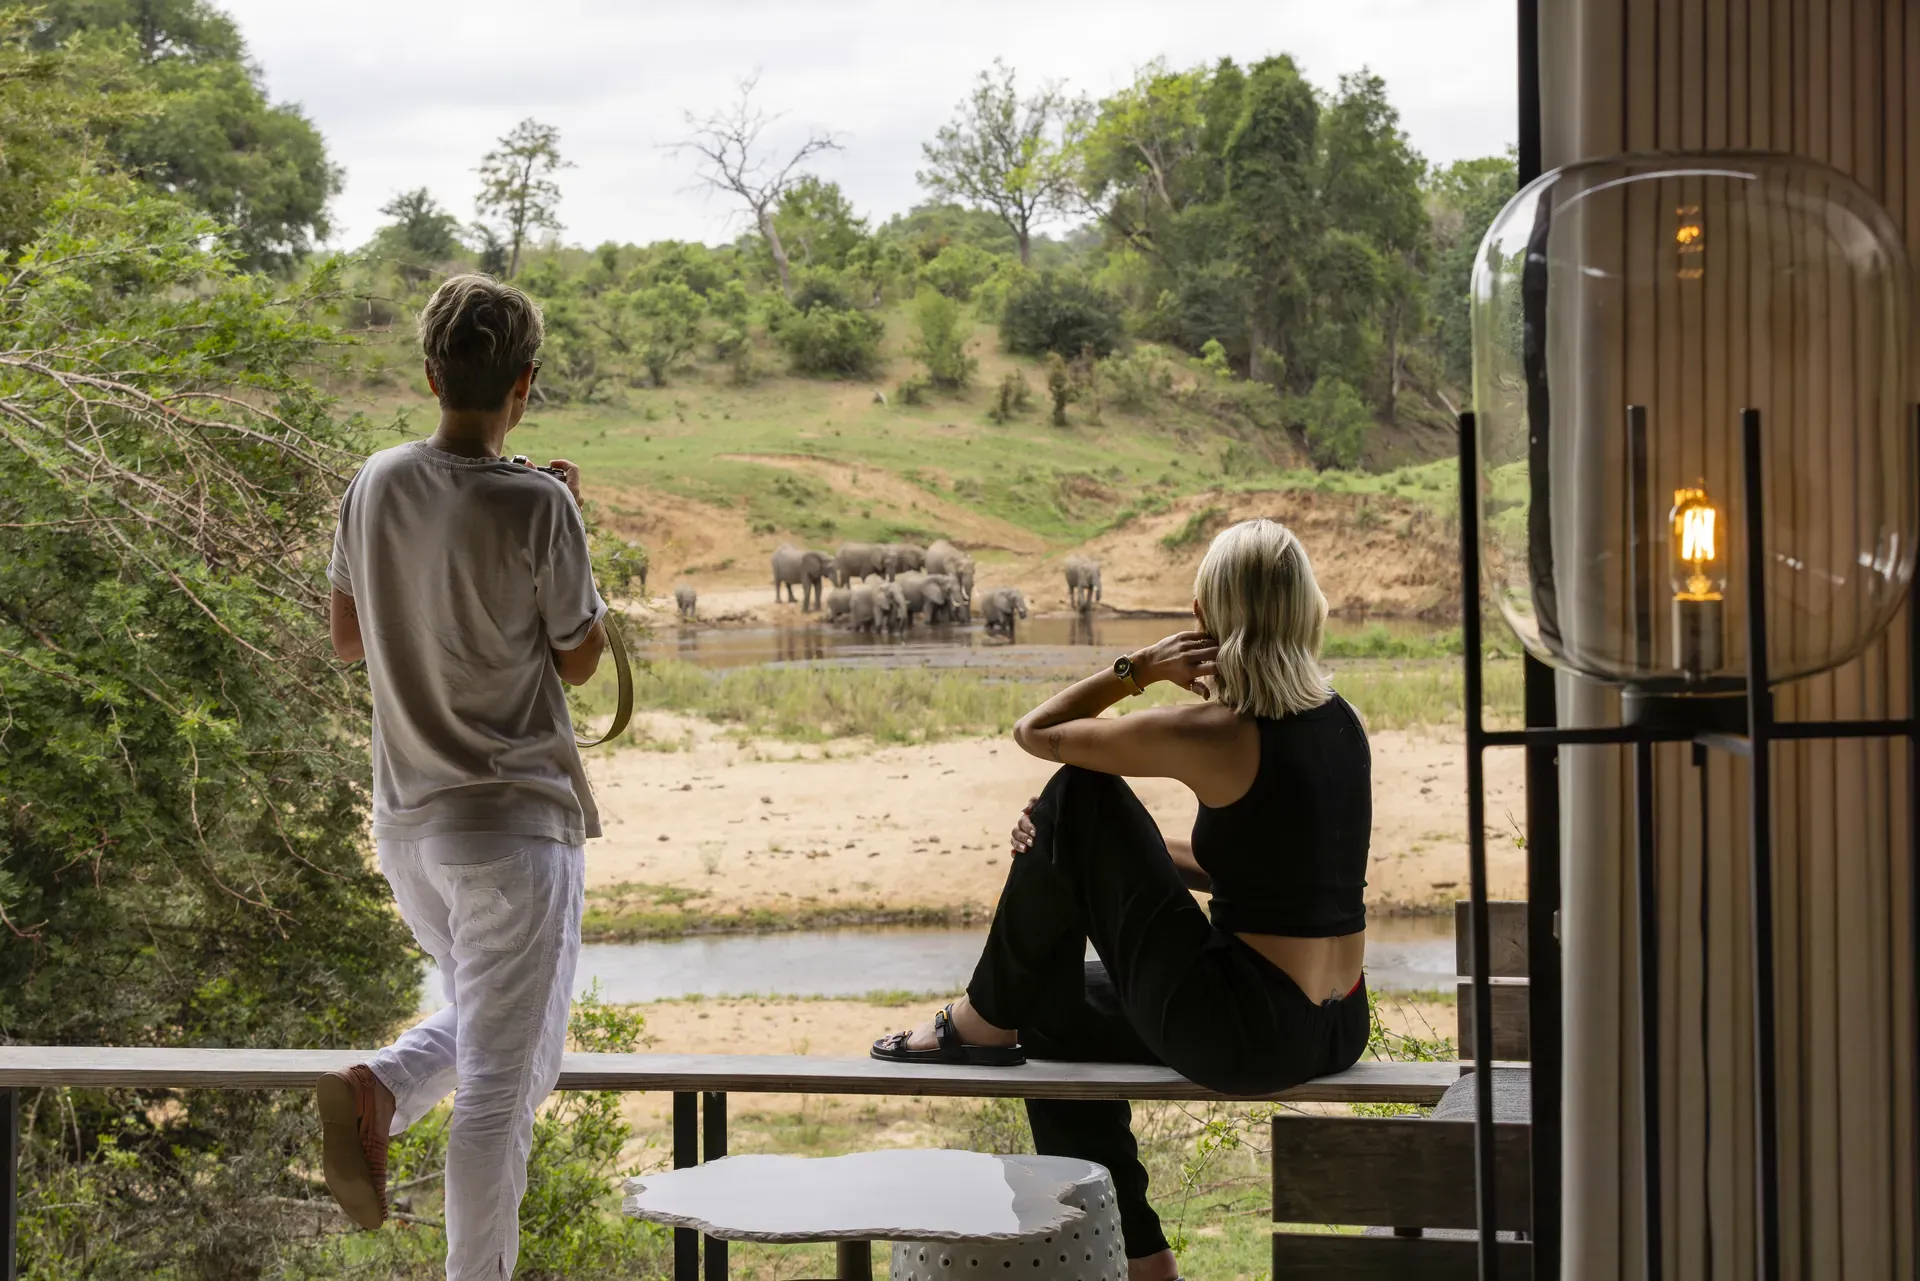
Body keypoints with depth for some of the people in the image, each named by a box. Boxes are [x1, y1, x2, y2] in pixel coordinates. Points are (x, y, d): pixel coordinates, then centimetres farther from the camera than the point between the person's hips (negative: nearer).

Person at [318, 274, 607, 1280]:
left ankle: (378, 1090, -2)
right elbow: (579, 659, -4)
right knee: (502, 1083, 1)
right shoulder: (537, 506, -16)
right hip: (513, 824, -6)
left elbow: (347, 639, 12)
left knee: (483, 1024, 25)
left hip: (406, 821, 6)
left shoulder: (376, 485, 1)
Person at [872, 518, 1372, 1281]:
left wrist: (1139, 669, -4)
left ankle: (986, 1022, 15)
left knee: (1075, 796, 0)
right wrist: (1100, 855, 14)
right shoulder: (1337, 721, 7)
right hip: (1336, 1033, 8)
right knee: (1051, 1014, 27)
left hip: (1245, 1038, -8)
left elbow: (1036, 732, -4)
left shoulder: (1216, 735, -16)